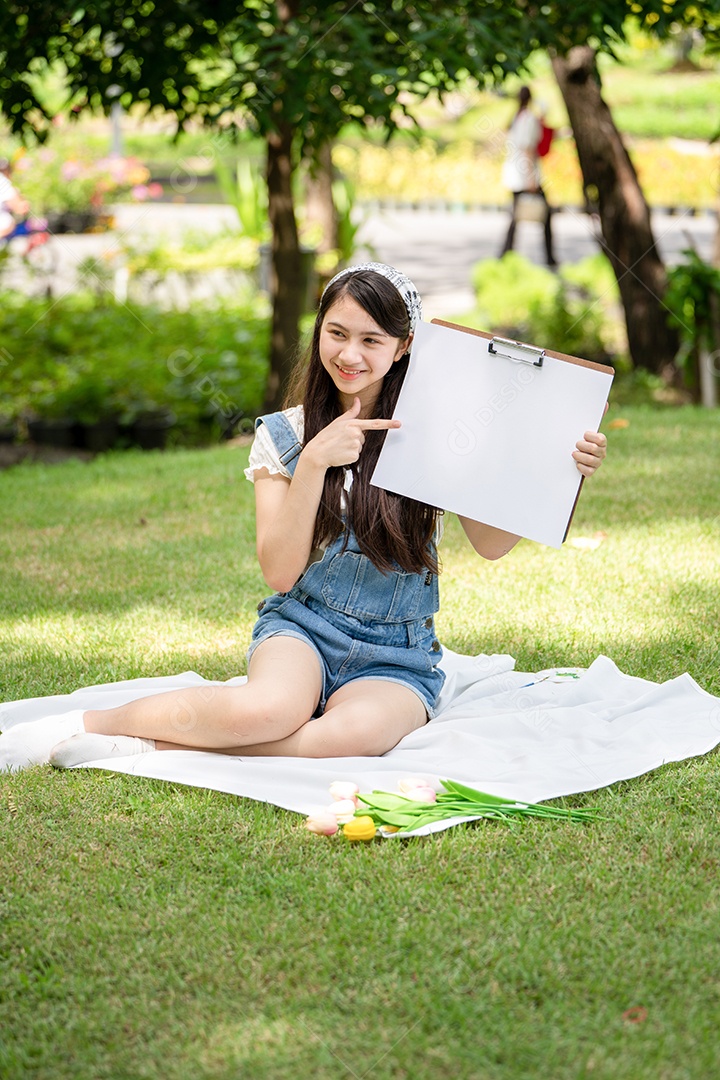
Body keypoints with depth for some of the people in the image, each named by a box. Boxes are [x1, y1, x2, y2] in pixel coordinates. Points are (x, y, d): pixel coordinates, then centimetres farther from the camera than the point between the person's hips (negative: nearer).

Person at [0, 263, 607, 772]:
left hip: (397, 657, 0)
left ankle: (148, 746, -24)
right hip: (303, 627, 0)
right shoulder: (284, 435, 3)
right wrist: (316, 461, -17)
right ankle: (89, 723, -17)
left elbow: (492, 544, -6)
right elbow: (280, 571, -6)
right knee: (268, 710, -38)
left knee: (354, 732, -37)